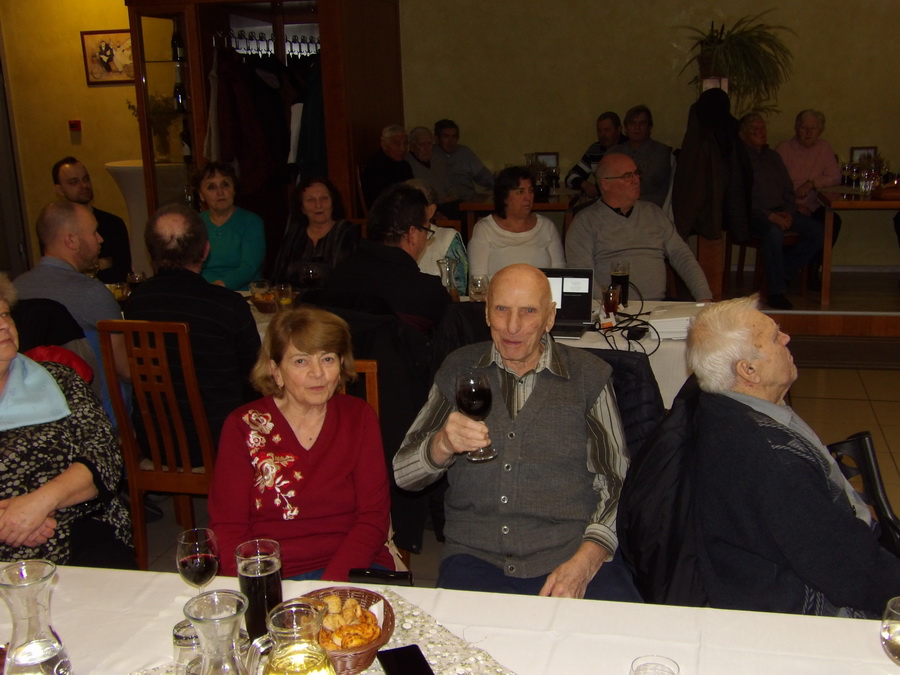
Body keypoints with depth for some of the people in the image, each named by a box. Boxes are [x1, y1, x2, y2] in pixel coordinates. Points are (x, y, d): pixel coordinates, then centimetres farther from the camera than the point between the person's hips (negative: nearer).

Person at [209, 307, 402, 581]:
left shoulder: (359, 417, 9)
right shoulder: (243, 426, 5)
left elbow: (374, 516, 3)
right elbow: (227, 527, 1)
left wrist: (331, 584, -12)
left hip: (352, 571, 1)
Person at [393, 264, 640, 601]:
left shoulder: (588, 375, 5)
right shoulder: (458, 370, 9)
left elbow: (615, 483, 3)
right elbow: (403, 473, 8)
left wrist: (584, 563, -12)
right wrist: (443, 444, -14)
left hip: (573, 552, 0)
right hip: (476, 557, 1)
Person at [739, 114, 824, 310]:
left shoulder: (773, 157, 22)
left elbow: (788, 189, 21)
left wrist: (788, 212, 1)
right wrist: (769, 215, -21)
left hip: (780, 211, 7)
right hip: (753, 213, -7)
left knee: (817, 231, -12)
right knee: (774, 231, -38)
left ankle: (782, 273, -1)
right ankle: (775, 293, -29)